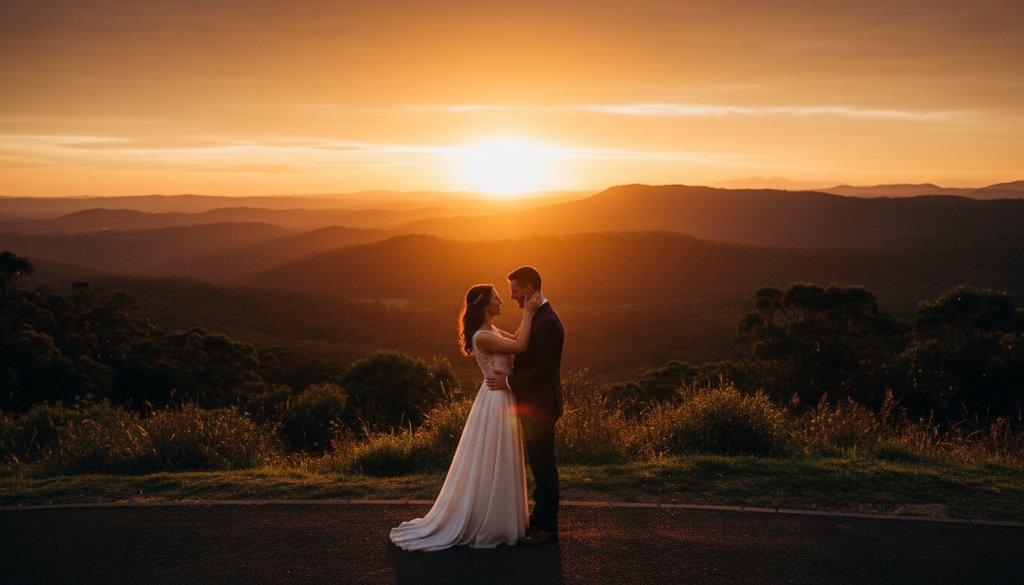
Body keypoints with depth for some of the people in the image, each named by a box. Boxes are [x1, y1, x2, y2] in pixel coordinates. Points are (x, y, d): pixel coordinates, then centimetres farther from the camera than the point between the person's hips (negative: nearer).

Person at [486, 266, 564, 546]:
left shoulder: (547, 322, -21)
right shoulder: (536, 316, 11)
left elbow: (545, 369, -24)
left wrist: (509, 382, -20)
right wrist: (509, 376, 5)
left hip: (540, 407, -10)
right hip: (533, 405, 10)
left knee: (544, 466, 0)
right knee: (540, 465, 17)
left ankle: (547, 527, 10)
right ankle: (540, 519, 28)